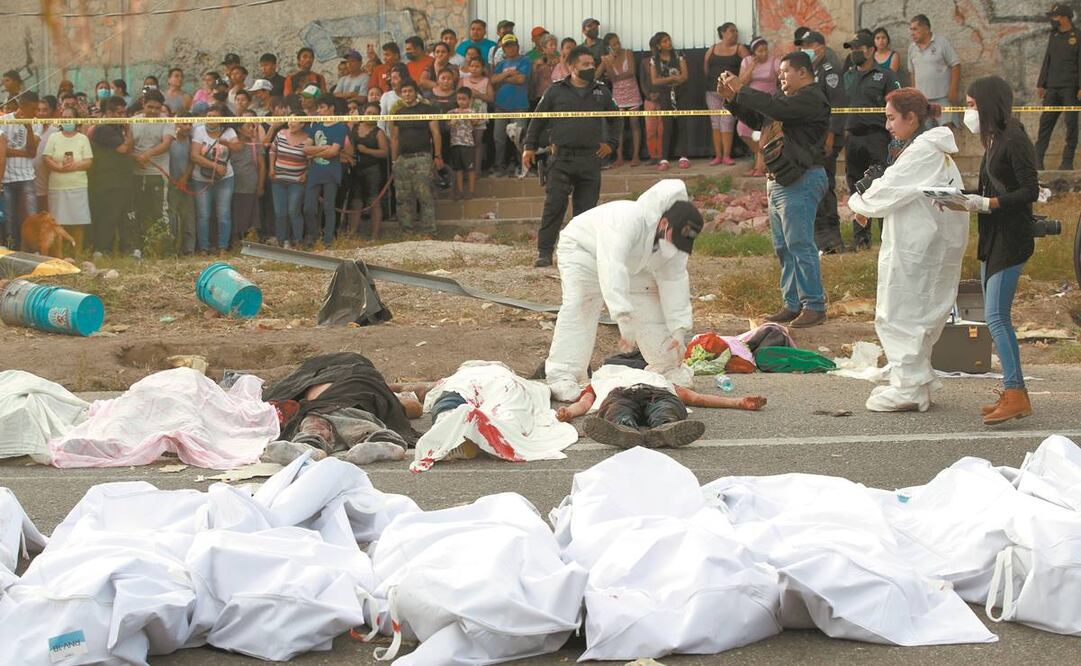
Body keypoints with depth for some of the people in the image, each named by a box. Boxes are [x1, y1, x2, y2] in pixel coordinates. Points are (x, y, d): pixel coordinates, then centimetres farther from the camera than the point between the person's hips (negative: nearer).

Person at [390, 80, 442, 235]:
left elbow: (435, 133, 0)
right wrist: (394, 160, 11)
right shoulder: (398, 113, 16)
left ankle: (428, 231, -12)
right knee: (404, 198, 3)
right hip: (402, 159, 5)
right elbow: (394, 138, 18)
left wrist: (437, 156, -8)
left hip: (422, 157, -5)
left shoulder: (426, 110, 3)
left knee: (425, 195, -12)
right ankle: (408, 232, 8)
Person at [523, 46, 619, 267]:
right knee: (554, 204, -10)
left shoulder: (601, 92, 12)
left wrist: (610, 143, 16)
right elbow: (538, 119, 12)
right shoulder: (556, 91, 6)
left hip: (590, 159, 2)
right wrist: (529, 146, 8)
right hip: (562, 158, -2)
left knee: (586, 207, 2)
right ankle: (544, 252, -7)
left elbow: (614, 119, 26)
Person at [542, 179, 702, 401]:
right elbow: (612, 270, -54)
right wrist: (625, 318, -60)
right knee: (579, 307, -25)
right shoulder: (629, 221, -45)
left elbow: (675, 283, -13)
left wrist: (679, 331, -19)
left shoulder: (676, 240, -20)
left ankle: (667, 368, 21)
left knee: (652, 307, 4)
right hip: (583, 249, -7)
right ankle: (561, 378, -29)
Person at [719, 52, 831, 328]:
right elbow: (756, 120, 24)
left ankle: (814, 306, -7)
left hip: (800, 182, -11)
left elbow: (776, 108, -25)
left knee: (800, 245, -11)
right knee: (784, 248, 12)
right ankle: (792, 305, 17)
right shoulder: (791, 98, 21)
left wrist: (741, 90, -17)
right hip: (779, 182, 11)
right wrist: (732, 99, 10)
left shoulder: (812, 98, -11)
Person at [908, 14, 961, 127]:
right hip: (922, 100, 5)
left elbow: (956, 66, -7)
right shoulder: (912, 48, 12)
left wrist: (953, 91, -13)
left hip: (943, 97, -5)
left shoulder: (942, 42, -5)